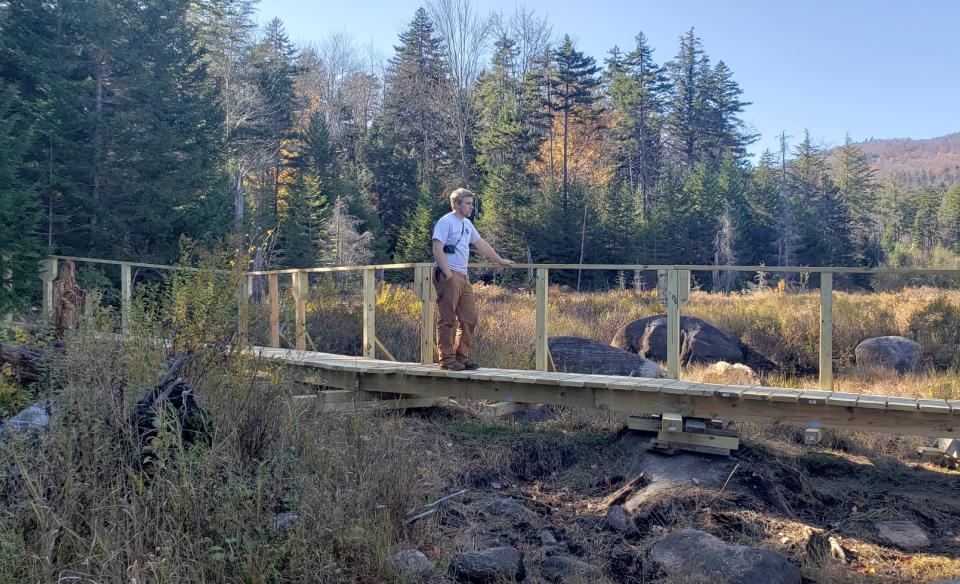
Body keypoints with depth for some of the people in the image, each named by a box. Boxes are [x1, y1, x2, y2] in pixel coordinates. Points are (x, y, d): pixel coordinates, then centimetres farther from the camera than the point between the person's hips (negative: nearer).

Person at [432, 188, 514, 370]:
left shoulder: (467, 224, 21)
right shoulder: (445, 222, -7)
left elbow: (481, 244, 30)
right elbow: (437, 249, -15)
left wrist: (501, 261, 33)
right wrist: (447, 273, -20)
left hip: (463, 277, 9)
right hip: (448, 276, -9)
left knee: (470, 318, 7)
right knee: (447, 320, -6)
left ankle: (461, 357, 15)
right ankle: (447, 360, -1)